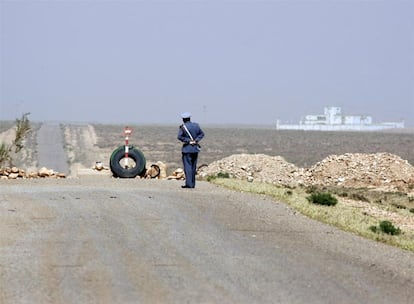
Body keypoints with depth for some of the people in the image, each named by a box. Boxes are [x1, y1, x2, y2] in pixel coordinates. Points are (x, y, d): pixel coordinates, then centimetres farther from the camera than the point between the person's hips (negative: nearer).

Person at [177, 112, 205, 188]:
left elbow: (179, 136, -19)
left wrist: (188, 141, -11)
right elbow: (201, 134, 13)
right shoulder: (196, 125, 6)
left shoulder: (183, 127, -10)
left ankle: (189, 184, -13)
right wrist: (196, 140, 1)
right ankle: (193, 184, 16)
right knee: (193, 167, 12)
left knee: (187, 166, -6)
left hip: (187, 149, -5)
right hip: (195, 148, 5)